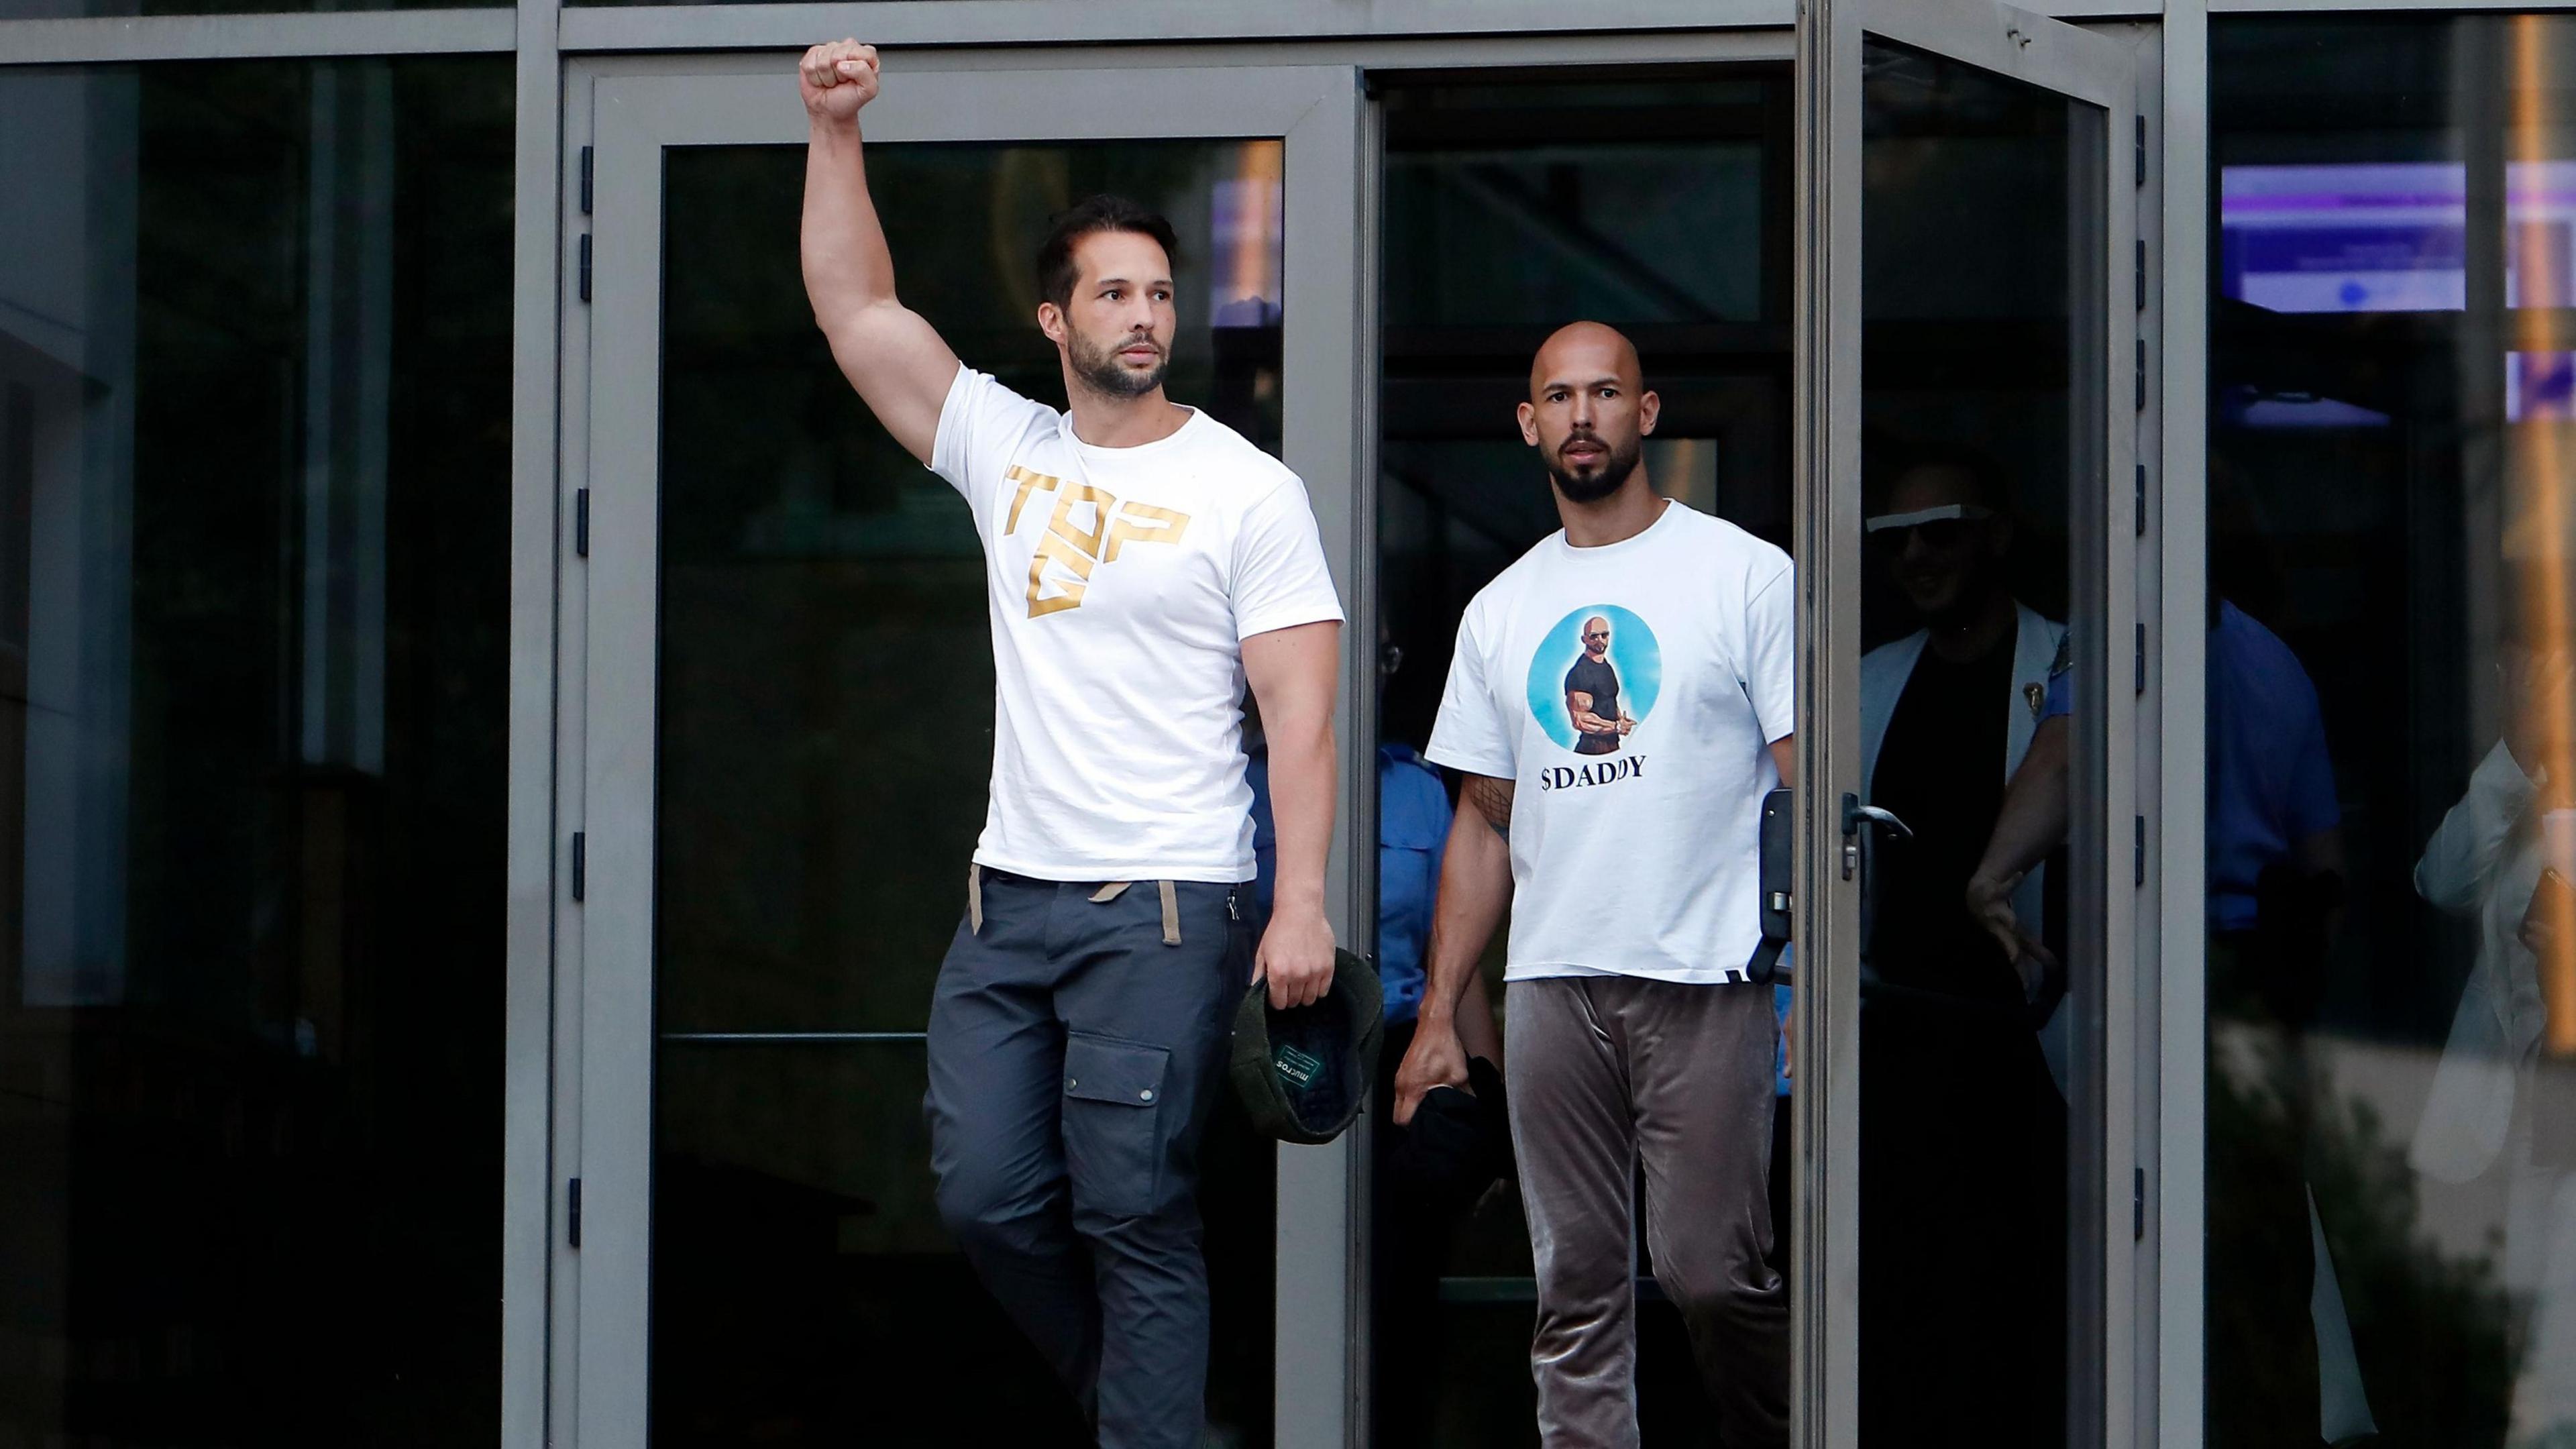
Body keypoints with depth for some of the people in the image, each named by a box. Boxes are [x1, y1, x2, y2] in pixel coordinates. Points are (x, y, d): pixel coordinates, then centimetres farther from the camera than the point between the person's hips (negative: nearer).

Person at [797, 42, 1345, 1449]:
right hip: (1009, 897, 6)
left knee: (1133, 1215, -8)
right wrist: (836, 130, -1)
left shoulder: (1246, 489, -3)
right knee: (987, 1198, 4)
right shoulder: (1005, 446, 11)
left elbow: (1300, 712, -8)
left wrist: (1301, 906, -17)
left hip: (1161, 909, -5)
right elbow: (855, 310, 9)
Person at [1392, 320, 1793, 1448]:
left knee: (1708, 1270, -9)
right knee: (1576, 1283, 4)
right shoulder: (1501, 613, 15)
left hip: (1705, 981, -4)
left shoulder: (1744, 574, 1)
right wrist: (1437, 1014, 12)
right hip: (1552, 984, 4)